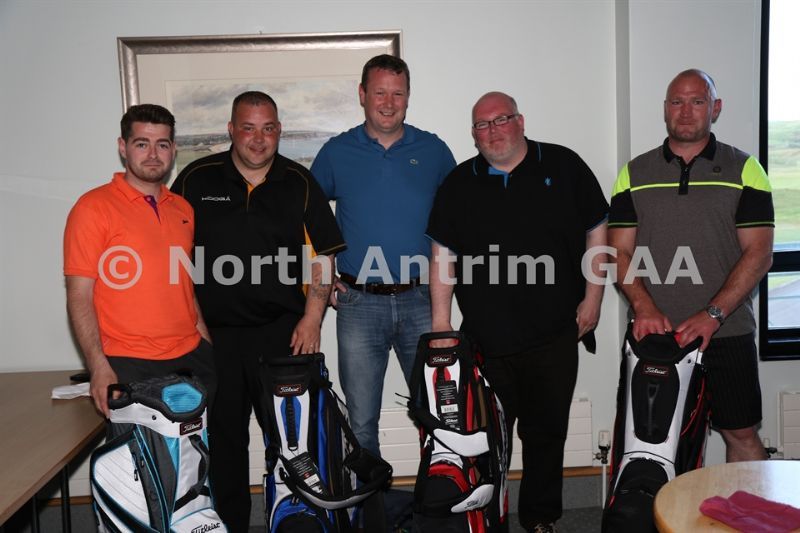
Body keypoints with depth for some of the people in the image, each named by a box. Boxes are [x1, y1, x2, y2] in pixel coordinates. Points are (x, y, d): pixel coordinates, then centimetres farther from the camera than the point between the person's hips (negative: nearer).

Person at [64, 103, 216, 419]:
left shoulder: (183, 209, 12)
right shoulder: (93, 207, -5)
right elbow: (79, 296, -8)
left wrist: (208, 346, 13)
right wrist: (98, 367, -15)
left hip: (191, 358, 5)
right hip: (128, 366, -5)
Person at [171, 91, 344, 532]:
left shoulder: (299, 183, 3)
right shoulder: (196, 180, 3)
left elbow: (322, 255, 4)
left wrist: (312, 318, -4)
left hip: (284, 332, 0)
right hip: (214, 333, 1)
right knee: (224, 437, 11)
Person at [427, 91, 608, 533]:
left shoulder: (564, 167, 4)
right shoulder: (458, 184, 7)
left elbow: (596, 233, 6)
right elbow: (444, 256, 6)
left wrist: (592, 298, 0)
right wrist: (440, 320, 1)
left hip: (555, 334, 0)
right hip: (485, 337, 1)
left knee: (546, 431, 11)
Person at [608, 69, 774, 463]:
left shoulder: (744, 170, 5)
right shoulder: (635, 174, 9)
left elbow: (758, 254, -3)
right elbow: (620, 252, 4)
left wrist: (712, 315, -14)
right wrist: (644, 307, -12)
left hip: (726, 333, -1)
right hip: (655, 333, 1)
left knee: (741, 434, 5)